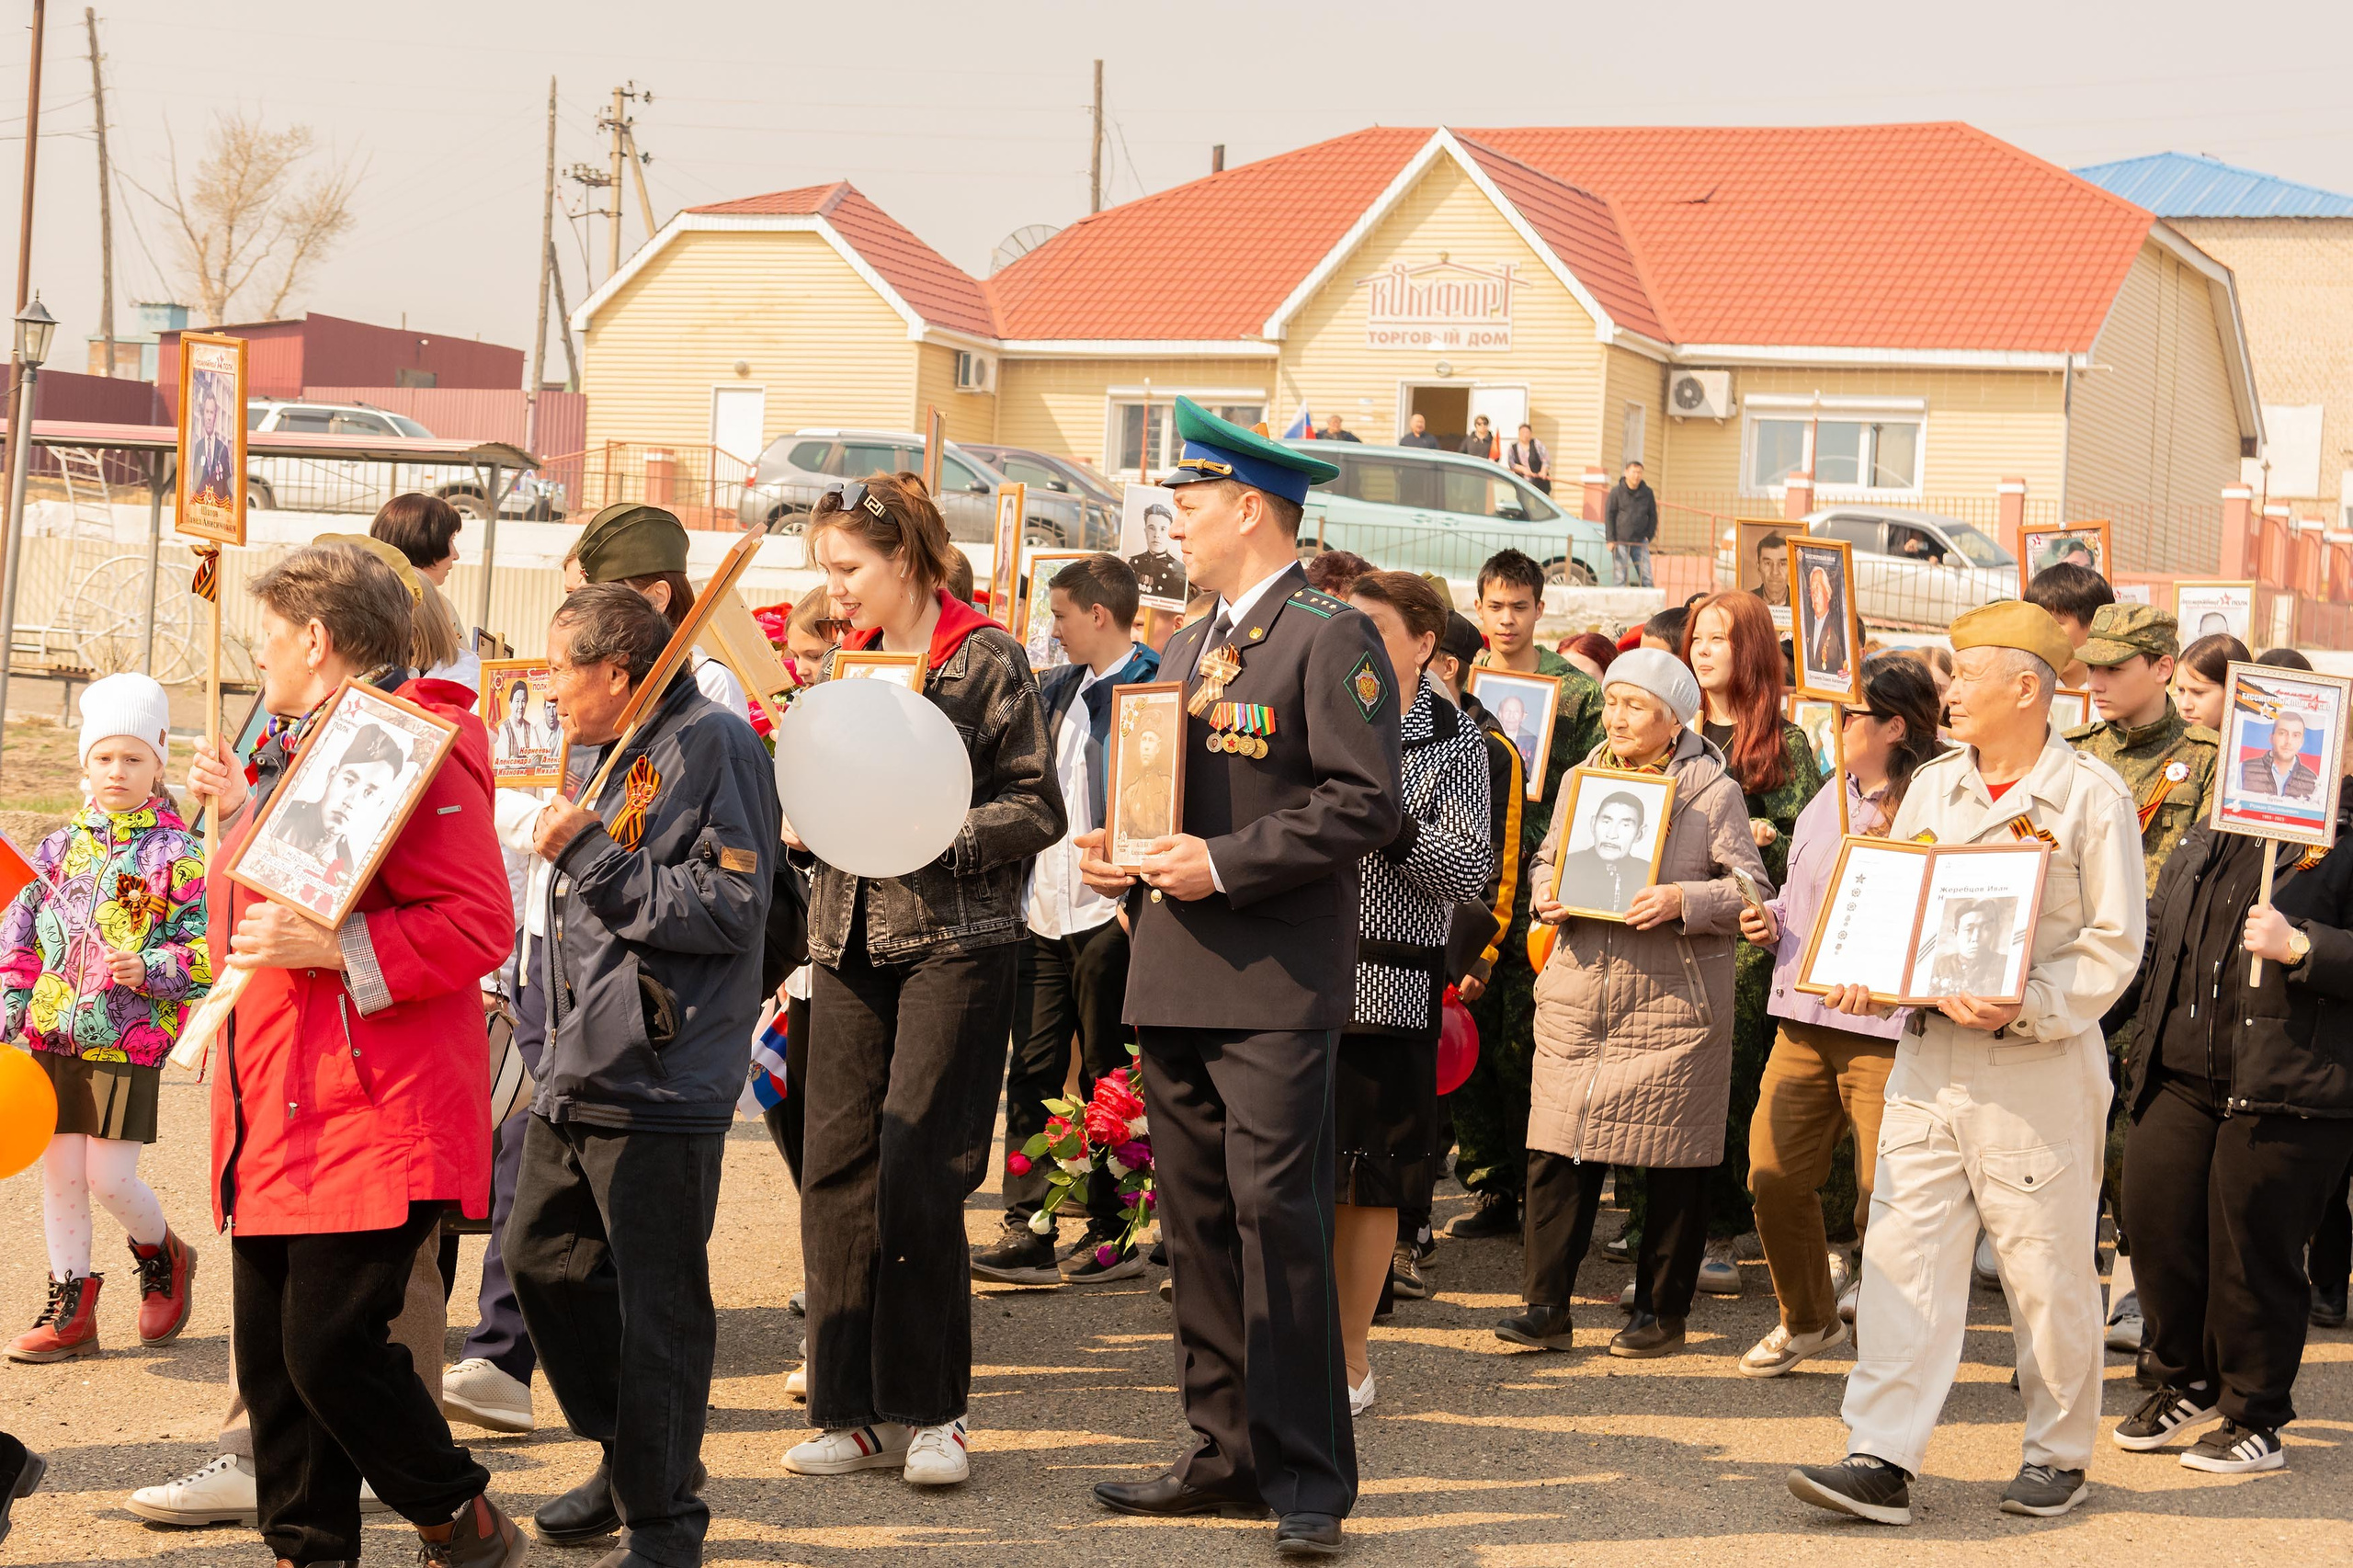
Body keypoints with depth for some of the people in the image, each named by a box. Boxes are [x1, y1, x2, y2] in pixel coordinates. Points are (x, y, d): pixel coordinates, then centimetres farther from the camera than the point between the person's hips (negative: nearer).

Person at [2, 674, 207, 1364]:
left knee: (109, 1178, -5)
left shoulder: (177, 856, -4)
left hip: (131, 1045, -4)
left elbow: (207, 952, -6)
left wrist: (149, 969, -21)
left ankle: (161, 1254, 26)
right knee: (60, 1173, 4)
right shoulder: (61, 848, 9)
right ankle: (70, 1309, 14)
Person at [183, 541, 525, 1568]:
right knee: (272, 1358, 9)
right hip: (278, 1118, 10)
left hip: (370, 1124, -10)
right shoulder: (298, 750, 21)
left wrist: (328, 948, -25)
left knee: (331, 1350, -10)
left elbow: (479, 927, -20)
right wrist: (243, 816, 19)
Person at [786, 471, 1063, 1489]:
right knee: (836, 1170, 2)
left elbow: (1037, 811, -7)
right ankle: (855, 1411, 10)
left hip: (953, 939, -6)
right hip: (849, 938, 6)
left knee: (917, 1173, -8)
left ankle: (931, 1411, 5)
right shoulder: (842, 659, 14)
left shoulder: (987, 659, -5)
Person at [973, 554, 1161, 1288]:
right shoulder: (1055, 690, 15)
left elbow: (1163, 800, -12)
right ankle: (1028, 1227, 8)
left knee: (1106, 1077, 2)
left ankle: (1112, 1231, 11)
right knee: (1033, 1069, 5)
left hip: (1107, 915, -7)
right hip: (1045, 909, 7)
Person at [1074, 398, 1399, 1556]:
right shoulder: (1186, 648, 21)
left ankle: (1306, 1479, -3)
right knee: (1197, 1221, 10)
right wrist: (1114, 850, 8)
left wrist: (1224, 864, -18)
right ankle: (1224, 1453, 18)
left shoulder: (1330, 637, -7)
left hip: (1275, 984, -8)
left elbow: (1366, 802, -15)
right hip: (1176, 980, 9)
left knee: (1278, 1218, -9)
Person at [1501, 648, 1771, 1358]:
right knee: (1557, 1152, 0)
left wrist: (1684, 900, -20)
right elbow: (1546, 858, 20)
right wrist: (1547, 893, -2)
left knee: (1672, 1165, 3)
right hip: (1578, 996, 4)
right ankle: (1546, 1306, 6)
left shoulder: (1714, 791, -2)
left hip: (1673, 1002, -4)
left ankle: (1662, 1312, 14)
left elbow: (1752, 888, -4)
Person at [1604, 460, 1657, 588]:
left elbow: (1652, 516, 14)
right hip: (1620, 542, -2)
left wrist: (1649, 536, 4)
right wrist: (1610, 540, -6)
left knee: (1646, 577, -4)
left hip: (1640, 542, 2)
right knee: (1621, 578, -3)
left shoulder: (1648, 493, 5)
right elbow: (1609, 516, -1)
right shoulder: (1616, 492, -2)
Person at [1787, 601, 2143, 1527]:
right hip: (1926, 1059, 5)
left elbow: (2114, 944, -8)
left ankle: (2059, 1454, 20)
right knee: (1903, 1255, -3)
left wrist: (2028, 1006, -21)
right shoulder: (1933, 786, 13)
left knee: (2046, 1268, 4)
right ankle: (1881, 1463, -4)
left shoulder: (2091, 796, -4)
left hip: (2038, 1067, -5)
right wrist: (1864, 978, -2)